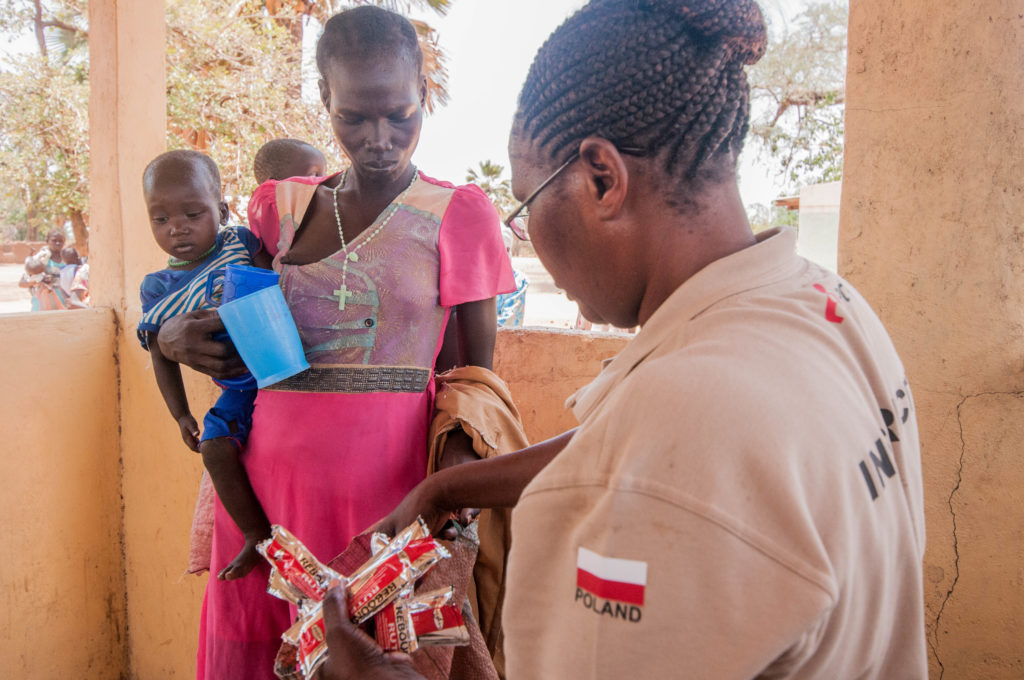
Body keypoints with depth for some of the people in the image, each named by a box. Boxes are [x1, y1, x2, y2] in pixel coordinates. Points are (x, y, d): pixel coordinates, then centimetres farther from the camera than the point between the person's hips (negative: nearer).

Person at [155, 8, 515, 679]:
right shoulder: (281, 206, 9)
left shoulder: (458, 214, -2)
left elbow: (476, 373, -1)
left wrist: (458, 455, -19)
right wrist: (176, 338, -2)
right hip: (269, 471, 4)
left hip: (385, 477, -3)